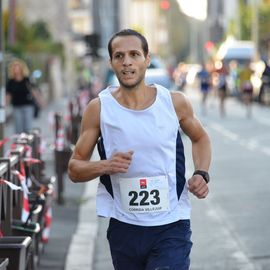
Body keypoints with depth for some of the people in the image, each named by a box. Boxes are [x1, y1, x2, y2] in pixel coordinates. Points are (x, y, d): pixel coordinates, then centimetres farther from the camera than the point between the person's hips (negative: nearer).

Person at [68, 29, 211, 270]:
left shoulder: (174, 102, -2)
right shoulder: (99, 108, -3)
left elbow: (200, 137, 19)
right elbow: (74, 169, 1)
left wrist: (202, 174, 1)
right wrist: (105, 166, -19)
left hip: (171, 226, -1)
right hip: (124, 229, 1)